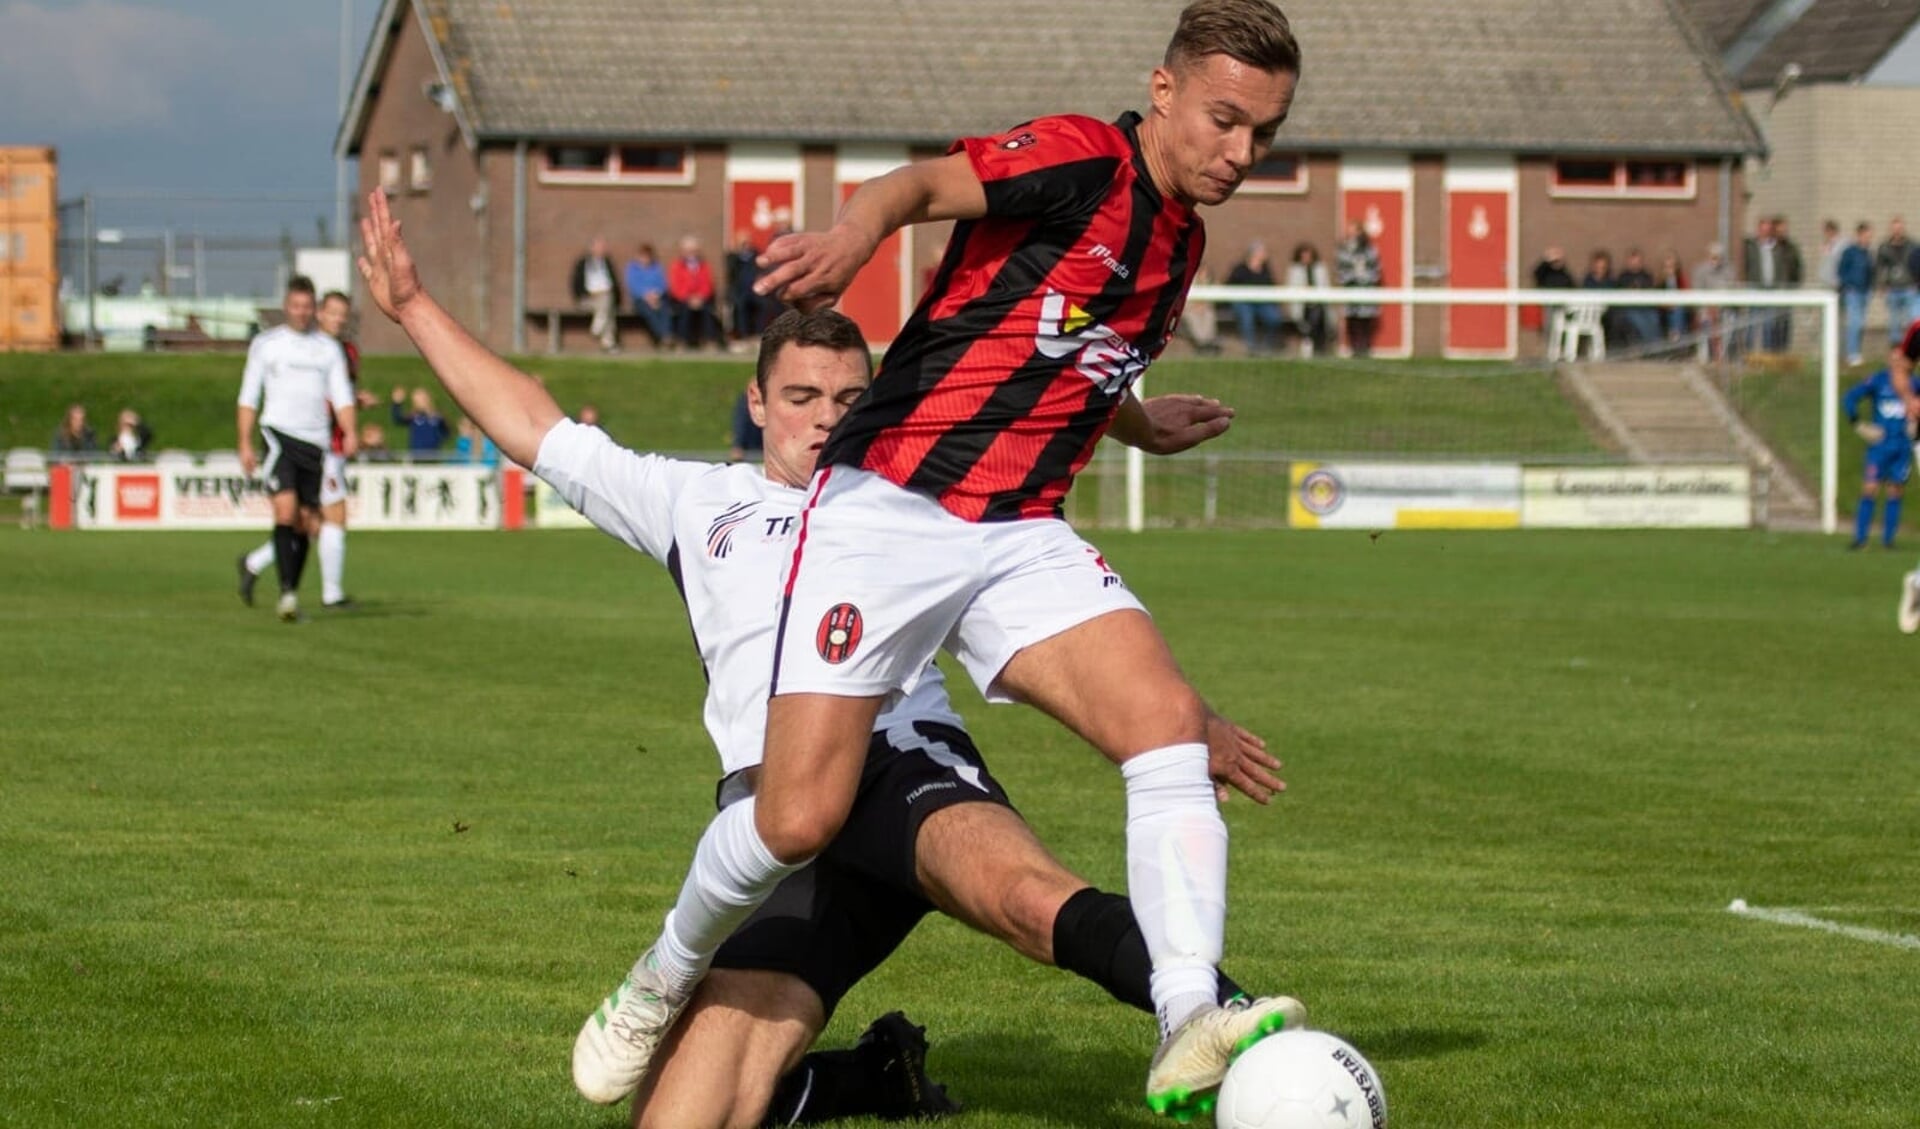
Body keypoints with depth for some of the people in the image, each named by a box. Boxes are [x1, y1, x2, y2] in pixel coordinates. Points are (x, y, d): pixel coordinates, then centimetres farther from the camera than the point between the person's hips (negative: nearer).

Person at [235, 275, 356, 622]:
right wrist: (245, 444, 0)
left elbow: (342, 395, 8)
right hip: (278, 434, -3)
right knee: (285, 512, -19)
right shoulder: (265, 344, 8)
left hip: (316, 440, 3)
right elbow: (248, 397, 9)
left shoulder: (329, 348, 13)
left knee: (304, 524, 4)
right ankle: (287, 593, -23)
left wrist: (350, 433, -10)